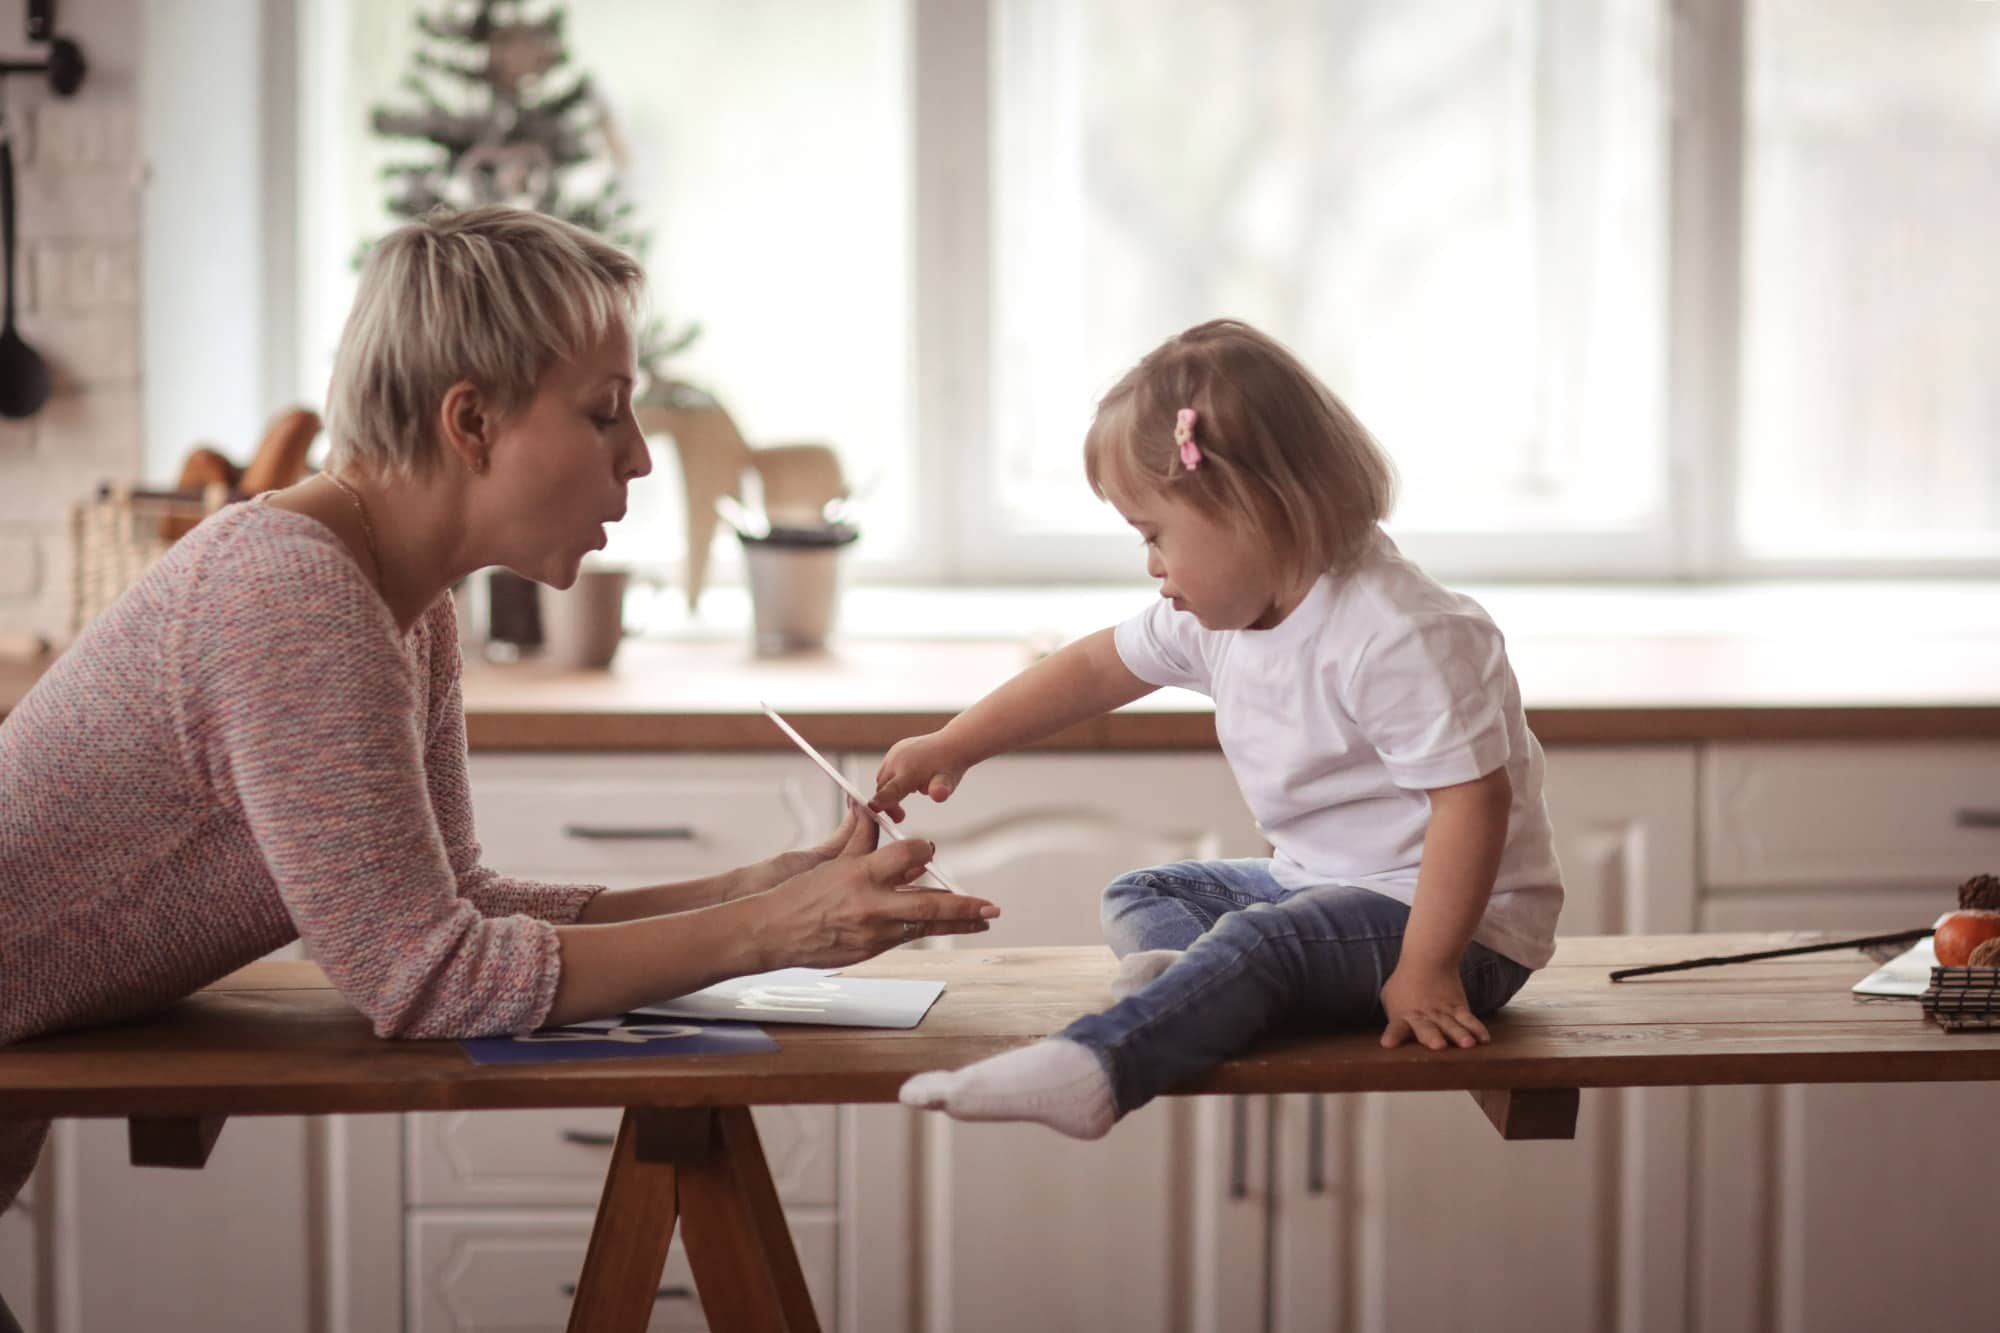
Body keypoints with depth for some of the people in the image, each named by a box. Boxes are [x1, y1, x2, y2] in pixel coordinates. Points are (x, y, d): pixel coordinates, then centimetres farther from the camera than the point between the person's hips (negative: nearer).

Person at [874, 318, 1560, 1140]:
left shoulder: (1397, 639, -26)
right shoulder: (1218, 616, 3)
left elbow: (1472, 795, -29)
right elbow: (1098, 667, 15)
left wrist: (1426, 970, -31)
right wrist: (951, 749, 14)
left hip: (1463, 922, -10)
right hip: (1321, 888, 10)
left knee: (1260, 940, -34)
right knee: (1140, 896, 13)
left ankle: (1091, 1069, -54)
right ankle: (1184, 972, -21)